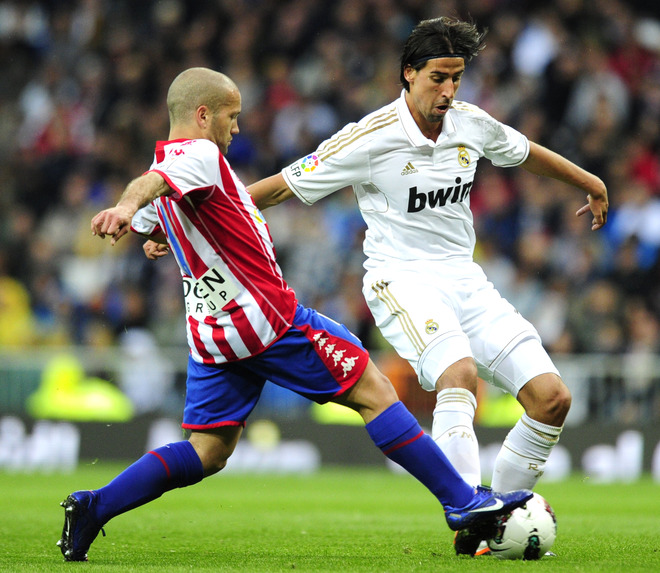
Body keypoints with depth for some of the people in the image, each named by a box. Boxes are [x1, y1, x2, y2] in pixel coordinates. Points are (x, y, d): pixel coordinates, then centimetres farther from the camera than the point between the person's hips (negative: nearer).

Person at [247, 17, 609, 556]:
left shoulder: (472, 124, 4)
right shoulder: (371, 139, -12)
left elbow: (527, 152, 26)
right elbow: (282, 186, -6)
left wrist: (592, 183, 41)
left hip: (466, 281, 6)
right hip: (403, 282, -6)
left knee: (552, 396, -7)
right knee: (461, 373, -35)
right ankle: (469, 520, -41)